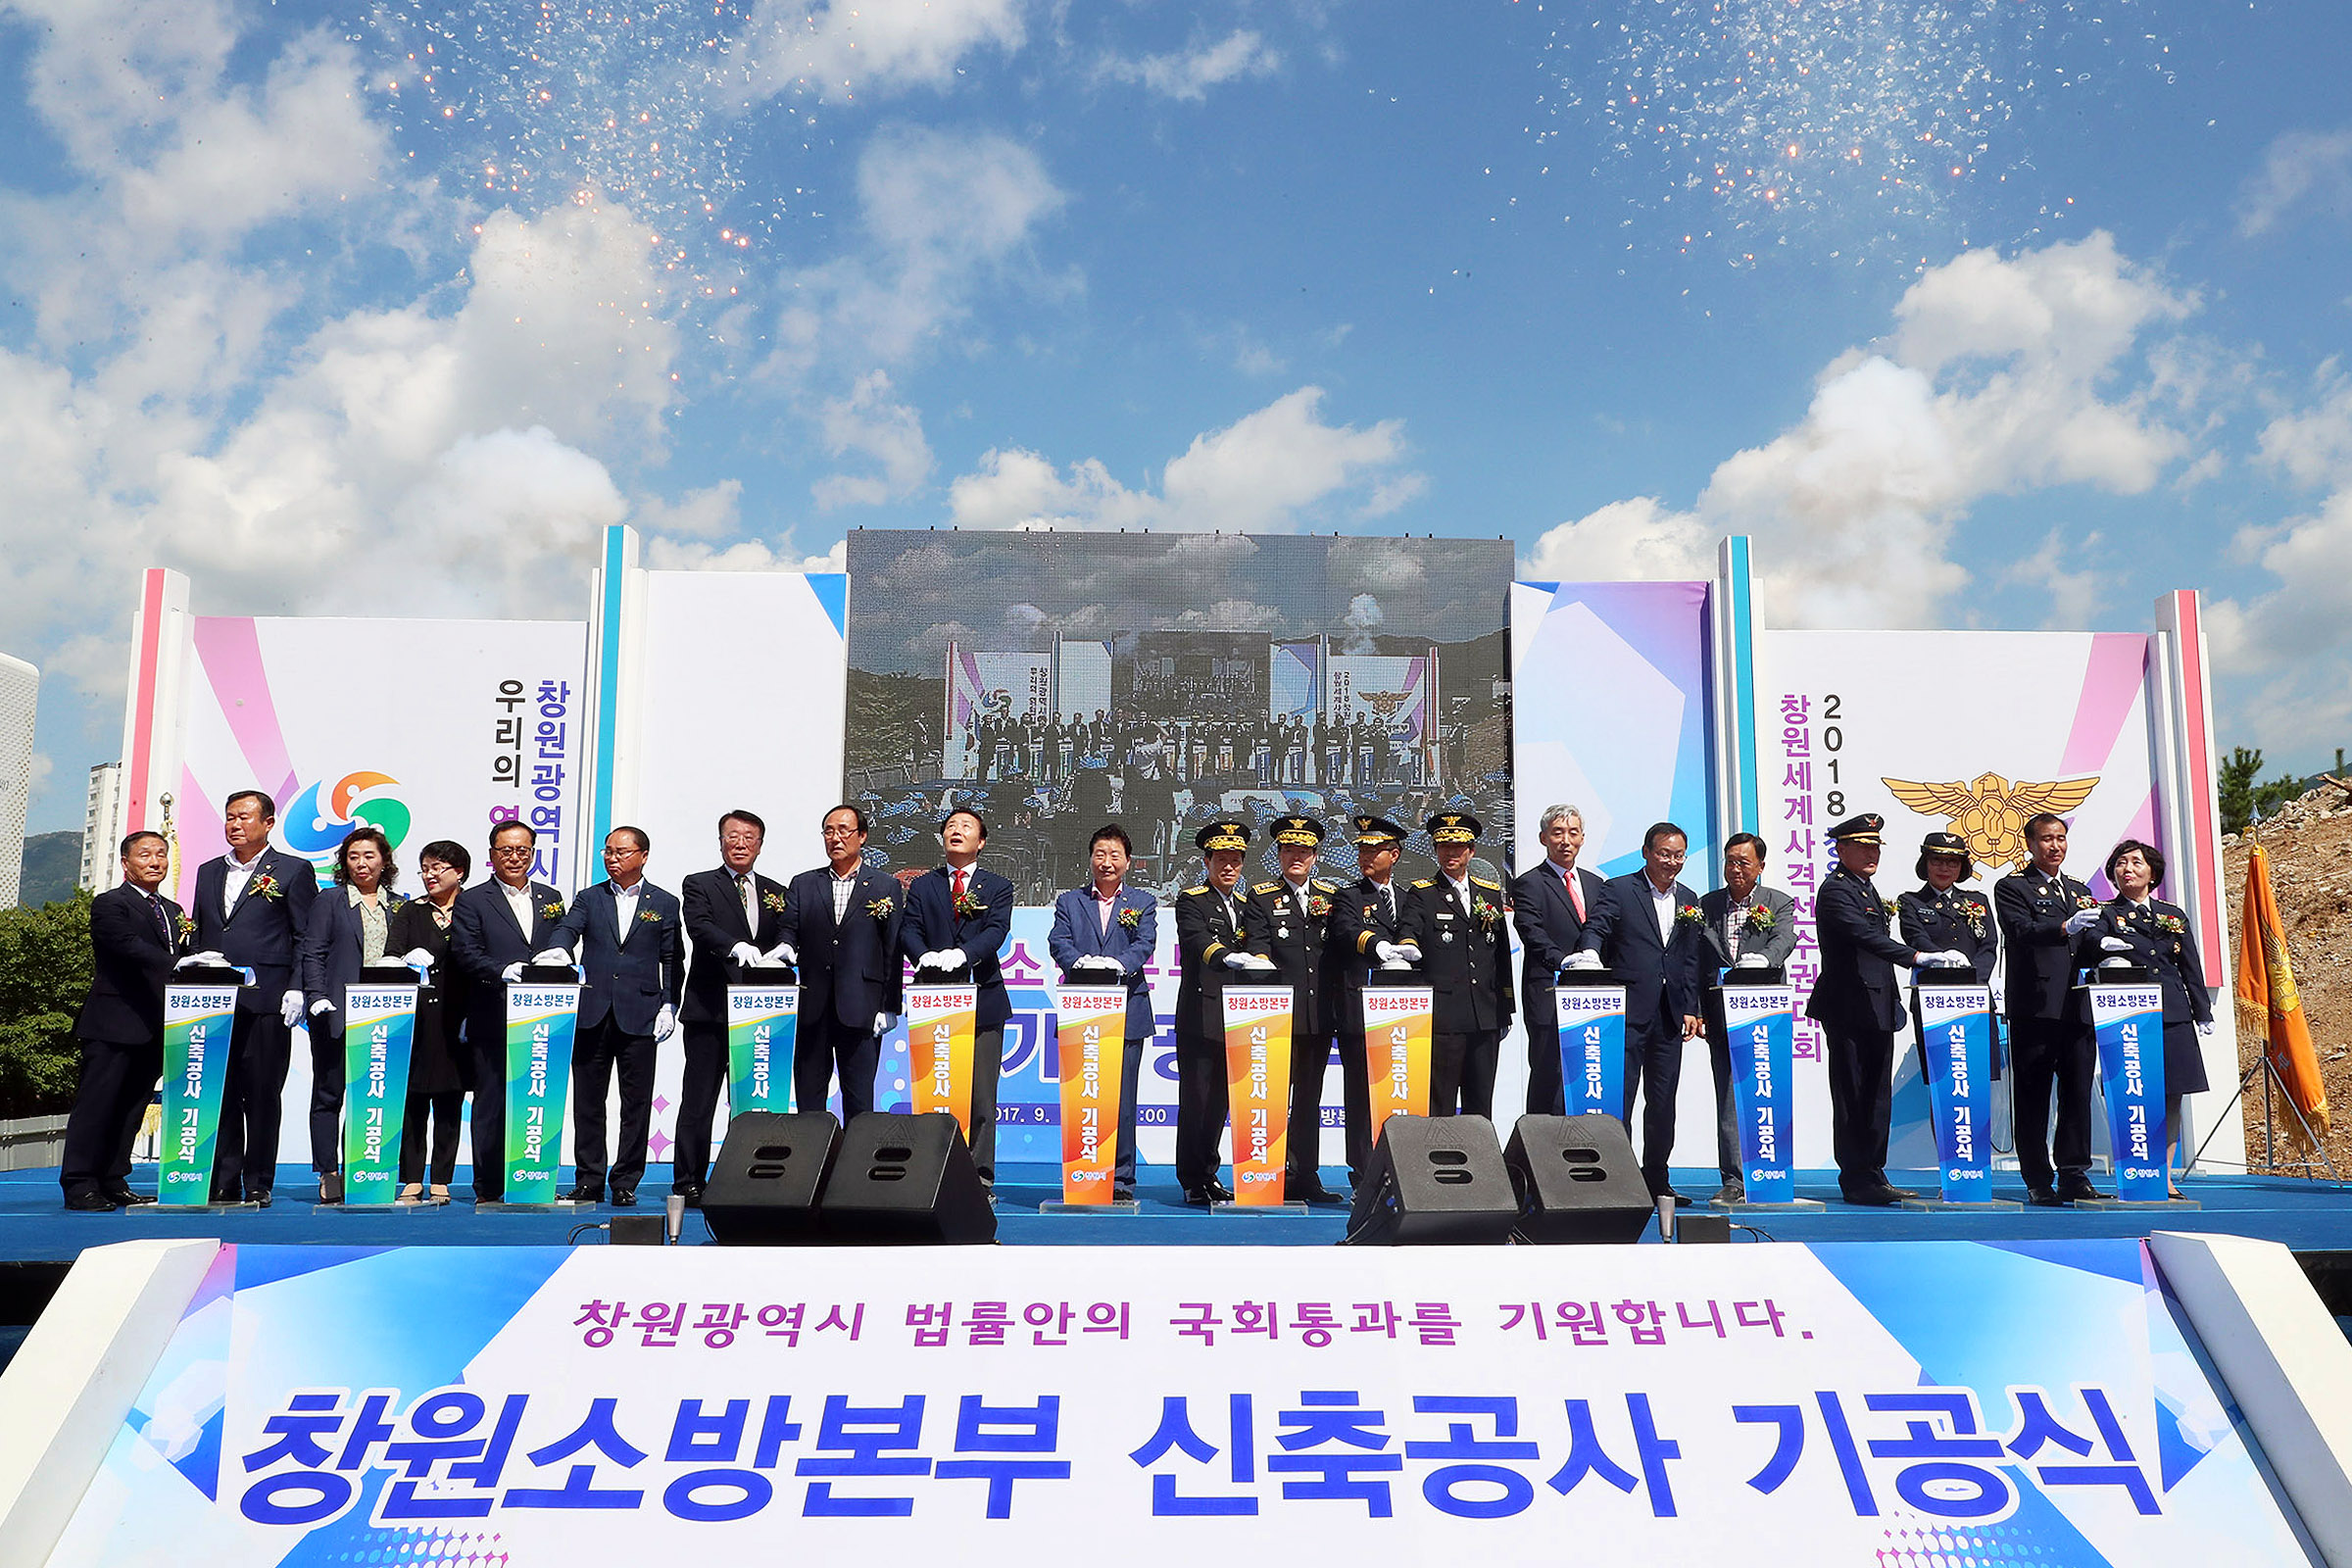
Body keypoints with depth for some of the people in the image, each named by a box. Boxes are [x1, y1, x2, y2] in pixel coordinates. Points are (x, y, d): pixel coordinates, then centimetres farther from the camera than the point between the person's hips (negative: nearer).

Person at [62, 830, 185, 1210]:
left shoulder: (174, 912, 20)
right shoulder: (109, 904, -4)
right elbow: (132, 947, -20)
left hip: (155, 1028, 7)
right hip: (113, 1024, -7)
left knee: (132, 1107, 10)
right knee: (96, 1103, -4)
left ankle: (113, 1182, 16)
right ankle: (79, 1186, 0)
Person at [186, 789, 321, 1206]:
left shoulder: (294, 871, 4)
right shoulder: (208, 872, 19)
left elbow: (307, 937, -1)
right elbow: (199, 934, 21)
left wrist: (296, 989, -10)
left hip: (265, 1000, -4)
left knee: (262, 1095, -1)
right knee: (219, 1094, 5)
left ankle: (258, 1184, 6)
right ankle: (222, 1183, 11)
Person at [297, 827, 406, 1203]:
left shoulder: (399, 906, 13)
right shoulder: (330, 902, 6)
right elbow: (313, 954, 1)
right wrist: (318, 998, -11)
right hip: (338, 1014, -2)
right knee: (329, 1094, 1)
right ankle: (328, 1175, 7)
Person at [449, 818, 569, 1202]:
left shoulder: (550, 898, 16)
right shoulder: (472, 901, 3)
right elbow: (465, 954, -8)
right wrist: (504, 971, -24)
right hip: (493, 1022, -3)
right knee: (491, 1106, 1)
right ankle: (489, 1189, 9)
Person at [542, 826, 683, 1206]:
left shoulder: (664, 903, 8)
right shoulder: (589, 898, 12)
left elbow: (672, 961, 6)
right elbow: (568, 928, -5)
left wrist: (668, 1006, -3)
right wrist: (559, 949, -28)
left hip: (639, 1015, -2)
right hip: (593, 1014, 2)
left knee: (636, 1102, 1)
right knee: (587, 1100, 5)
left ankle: (626, 1182, 9)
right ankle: (588, 1181, 13)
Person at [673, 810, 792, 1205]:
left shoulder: (777, 893, 18)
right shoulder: (699, 885, 6)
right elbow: (699, 927, -14)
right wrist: (735, 947, -30)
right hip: (710, 1010, -3)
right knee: (698, 1101, -1)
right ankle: (688, 1183, 4)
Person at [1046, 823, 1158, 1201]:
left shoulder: (1143, 903, 13)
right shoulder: (1069, 902, 14)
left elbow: (1145, 944, -3)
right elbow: (1058, 942, -1)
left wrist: (1119, 964, -24)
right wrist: (1081, 962, -22)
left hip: (1127, 1012, -1)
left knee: (1121, 1098, -1)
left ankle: (1121, 1180, 7)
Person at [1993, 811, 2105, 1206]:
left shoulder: (2080, 891, 22)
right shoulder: (2011, 888, 2)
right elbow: (2022, 930, -15)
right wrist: (2065, 928, -31)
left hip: (2078, 1008, 5)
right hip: (2035, 1007, -5)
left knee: (2078, 1093, 4)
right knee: (2033, 1097, -1)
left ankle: (2074, 1175, 10)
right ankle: (2038, 1182, 4)